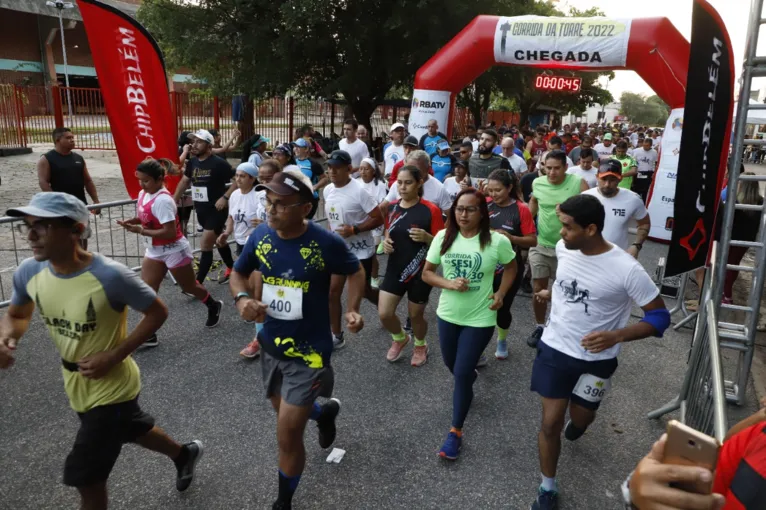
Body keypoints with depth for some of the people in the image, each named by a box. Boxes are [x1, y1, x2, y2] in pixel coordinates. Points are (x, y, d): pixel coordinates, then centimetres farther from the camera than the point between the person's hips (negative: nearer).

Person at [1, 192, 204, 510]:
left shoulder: (110, 276, -31)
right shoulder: (28, 272, -12)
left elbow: (157, 313, -19)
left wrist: (114, 356, -24)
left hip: (112, 387, -7)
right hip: (76, 385, 7)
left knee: (85, 478, 5)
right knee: (131, 430, 29)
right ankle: (184, 454, 57)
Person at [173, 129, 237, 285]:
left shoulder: (219, 163, -16)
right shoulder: (192, 162, 4)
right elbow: (184, 181, 17)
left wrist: (225, 197, -22)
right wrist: (174, 200, 14)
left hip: (216, 210, -7)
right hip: (201, 209, 7)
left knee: (205, 246, -8)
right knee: (219, 240, 21)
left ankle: (198, 283, -3)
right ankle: (231, 268, 39)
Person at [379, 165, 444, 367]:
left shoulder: (431, 210, -15)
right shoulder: (391, 207, 0)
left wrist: (426, 237, -30)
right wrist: (386, 241, -6)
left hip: (421, 272, -4)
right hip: (395, 269, 4)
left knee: (415, 315, 11)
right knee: (384, 314, -1)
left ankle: (420, 346, 43)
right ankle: (400, 338, 32)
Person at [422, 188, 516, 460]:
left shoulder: (497, 241, -15)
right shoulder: (443, 237, -9)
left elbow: (510, 267, 5)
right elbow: (426, 273, -2)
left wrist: (501, 293, -8)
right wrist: (449, 283, -19)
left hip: (480, 318, -3)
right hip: (447, 314, 4)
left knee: (461, 373, -3)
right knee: (452, 366, 21)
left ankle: (455, 432, 15)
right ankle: (469, 378, 58)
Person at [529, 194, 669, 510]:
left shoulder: (627, 270, -26)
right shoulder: (563, 248, -11)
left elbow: (660, 316, -17)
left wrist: (615, 336, -31)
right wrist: (553, 294, 0)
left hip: (595, 359, -2)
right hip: (554, 348, 2)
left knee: (579, 419, 20)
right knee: (551, 423, 5)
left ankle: (579, 417, 60)